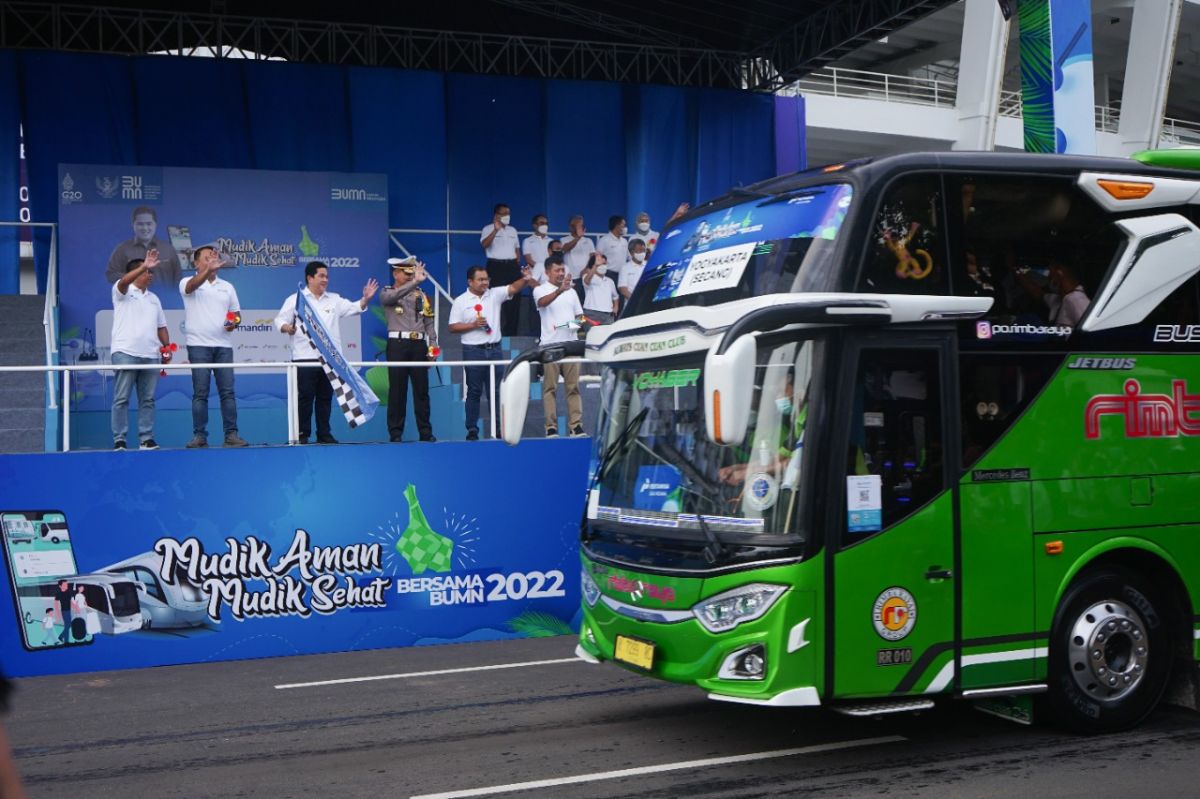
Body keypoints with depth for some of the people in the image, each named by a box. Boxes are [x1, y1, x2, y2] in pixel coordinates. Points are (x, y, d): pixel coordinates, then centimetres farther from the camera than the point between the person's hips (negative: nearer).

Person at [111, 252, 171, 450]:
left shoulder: (154, 298, 23)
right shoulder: (122, 292, 4)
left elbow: (161, 327, 22)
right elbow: (124, 281, -20)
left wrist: (167, 347, 8)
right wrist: (144, 266, -31)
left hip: (151, 354, 6)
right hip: (126, 352, -6)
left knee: (147, 399, 5)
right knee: (121, 398, -5)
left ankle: (146, 439, 8)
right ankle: (119, 440, -3)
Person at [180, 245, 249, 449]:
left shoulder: (227, 287, 17)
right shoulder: (188, 283, 3)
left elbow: (236, 313, 19)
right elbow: (193, 285, -21)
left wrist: (234, 322, -5)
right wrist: (209, 269, -38)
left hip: (223, 345, 3)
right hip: (199, 345, -3)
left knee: (227, 391, -1)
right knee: (200, 392, -3)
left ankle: (231, 434, 1)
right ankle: (199, 436, 0)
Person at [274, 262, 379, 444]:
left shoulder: (334, 300, 16)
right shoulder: (296, 299, 5)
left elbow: (353, 308, 8)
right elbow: (280, 320, 1)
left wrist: (366, 299, -9)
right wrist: (287, 328, -21)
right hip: (305, 358, -4)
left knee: (325, 397, 7)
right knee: (305, 397, -4)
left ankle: (324, 434, 13)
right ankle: (303, 434, 3)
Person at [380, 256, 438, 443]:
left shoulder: (420, 295, 14)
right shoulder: (387, 293, 6)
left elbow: (429, 322, 11)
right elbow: (394, 296, -20)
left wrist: (432, 345, 1)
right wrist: (416, 282, -28)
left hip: (419, 344, 3)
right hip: (398, 344, -3)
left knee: (421, 390, 4)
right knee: (397, 389, -1)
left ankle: (425, 432, 8)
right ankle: (395, 433, 3)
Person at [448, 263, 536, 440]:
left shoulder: (494, 295, 7)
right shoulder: (461, 301, -1)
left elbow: (513, 288, -7)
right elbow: (452, 327, -2)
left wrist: (526, 279, -26)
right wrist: (474, 325, -13)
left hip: (494, 349, 3)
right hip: (473, 351, -3)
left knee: (496, 390, 6)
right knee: (474, 391, 2)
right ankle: (472, 430, 8)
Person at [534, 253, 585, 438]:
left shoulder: (571, 291, 17)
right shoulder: (541, 290, -1)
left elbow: (579, 315, 23)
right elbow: (543, 302, -24)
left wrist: (578, 323, -1)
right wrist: (560, 290, -42)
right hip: (550, 345, -4)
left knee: (573, 386, 1)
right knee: (550, 388, -2)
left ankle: (576, 425, 2)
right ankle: (551, 427, -1)